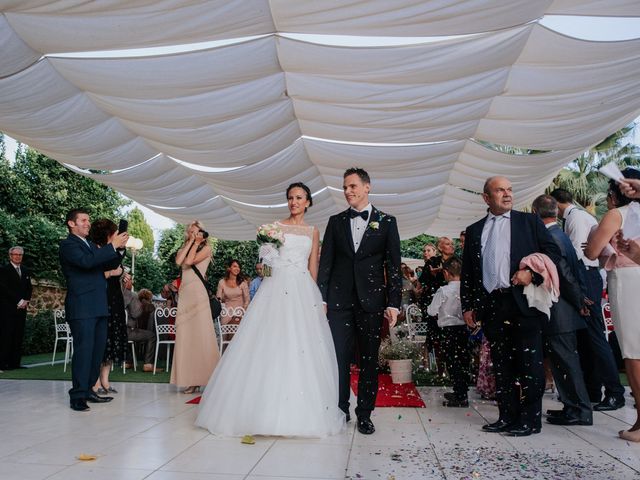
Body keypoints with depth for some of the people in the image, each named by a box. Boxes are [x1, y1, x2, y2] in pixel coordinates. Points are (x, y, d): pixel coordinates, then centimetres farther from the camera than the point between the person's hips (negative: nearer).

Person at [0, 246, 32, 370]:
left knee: (19, 336, 3)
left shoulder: (26, 271, 17)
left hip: (21, 308, 5)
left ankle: (15, 363, 6)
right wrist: (18, 301, -12)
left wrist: (26, 301, 1)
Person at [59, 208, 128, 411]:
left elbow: (109, 265, 19)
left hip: (98, 307, 8)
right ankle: (78, 396, -2)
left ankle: (88, 390, 17)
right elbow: (86, 261, -20)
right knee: (83, 350, -8)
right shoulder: (68, 244, -3)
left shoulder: (91, 245, 21)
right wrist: (112, 245, -17)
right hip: (82, 308, -8)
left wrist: (119, 248, 3)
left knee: (97, 350, 9)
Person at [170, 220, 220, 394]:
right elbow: (178, 262, -2)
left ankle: (210, 379, -1)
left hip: (198, 293, -5)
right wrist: (190, 242, 1)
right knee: (186, 337, 2)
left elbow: (190, 261, -12)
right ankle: (192, 381, 6)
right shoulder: (184, 247, 18)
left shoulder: (206, 248, 3)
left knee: (201, 336, -6)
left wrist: (196, 242, -2)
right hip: (184, 293, 5)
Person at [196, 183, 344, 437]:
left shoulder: (313, 231, 14)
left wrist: (310, 295, 6)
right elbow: (267, 259, 7)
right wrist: (266, 247, -11)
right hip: (277, 288, -2)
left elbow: (313, 268, 13)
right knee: (270, 346, -7)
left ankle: (301, 412, 11)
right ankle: (267, 410, 2)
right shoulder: (276, 226, 9)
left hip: (303, 291, 2)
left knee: (304, 348, 0)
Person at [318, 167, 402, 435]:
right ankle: (340, 410, 17)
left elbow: (393, 266, 2)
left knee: (369, 360, 6)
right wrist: (321, 298, 0)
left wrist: (393, 303, -4)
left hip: (371, 301, -1)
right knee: (339, 357, 2)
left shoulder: (386, 222, 5)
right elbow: (325, 262, 8)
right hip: (339, 300, 1)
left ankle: (364, 414, 19)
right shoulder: (336, 222, 10)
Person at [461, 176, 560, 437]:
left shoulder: (529, 221, 9)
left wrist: (532, 273, -14)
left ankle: (530, 419, 12)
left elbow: (553, 251, 3)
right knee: (501, 365, 9)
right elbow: (466, 273, 14)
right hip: (491, 306, 3)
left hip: (524, 303, -3)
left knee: (529, 363, 2)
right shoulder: (474, 230, 14)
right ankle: (507, 416, 19)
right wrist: (467, 306, 7)